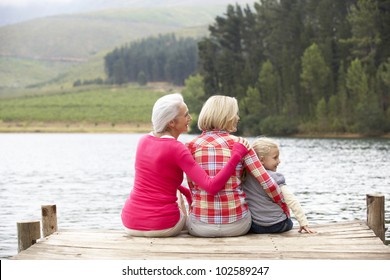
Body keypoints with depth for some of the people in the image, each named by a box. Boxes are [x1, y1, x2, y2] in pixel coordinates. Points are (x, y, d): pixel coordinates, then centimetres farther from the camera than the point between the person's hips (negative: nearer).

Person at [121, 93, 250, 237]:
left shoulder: (143, 141, 5)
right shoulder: (177, 149, -15)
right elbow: (212, 186, -22)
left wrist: (186, 192, 29)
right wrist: (237, 155, -19)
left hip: (130, 223, 5)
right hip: (162, 226, -5)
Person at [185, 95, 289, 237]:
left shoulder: (191, 146, 0)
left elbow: (192, 186, 7)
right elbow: (266, 182, -5)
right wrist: (284, 205, 10)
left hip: (201, 226, 0)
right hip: (236, 225, 0)